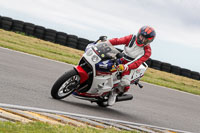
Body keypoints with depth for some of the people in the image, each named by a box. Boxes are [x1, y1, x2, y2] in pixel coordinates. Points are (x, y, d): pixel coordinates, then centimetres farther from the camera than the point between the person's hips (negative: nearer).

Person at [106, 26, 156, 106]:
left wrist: (125, 67, -43)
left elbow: (136, 63, -26)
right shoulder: (132, 38, -5)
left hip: (130, 65, -4)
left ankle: (115, 92, 6)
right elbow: (118, 41, -8)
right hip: (120, 59, 4)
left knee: (125, 86, -25)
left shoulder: (147, 51, -15)